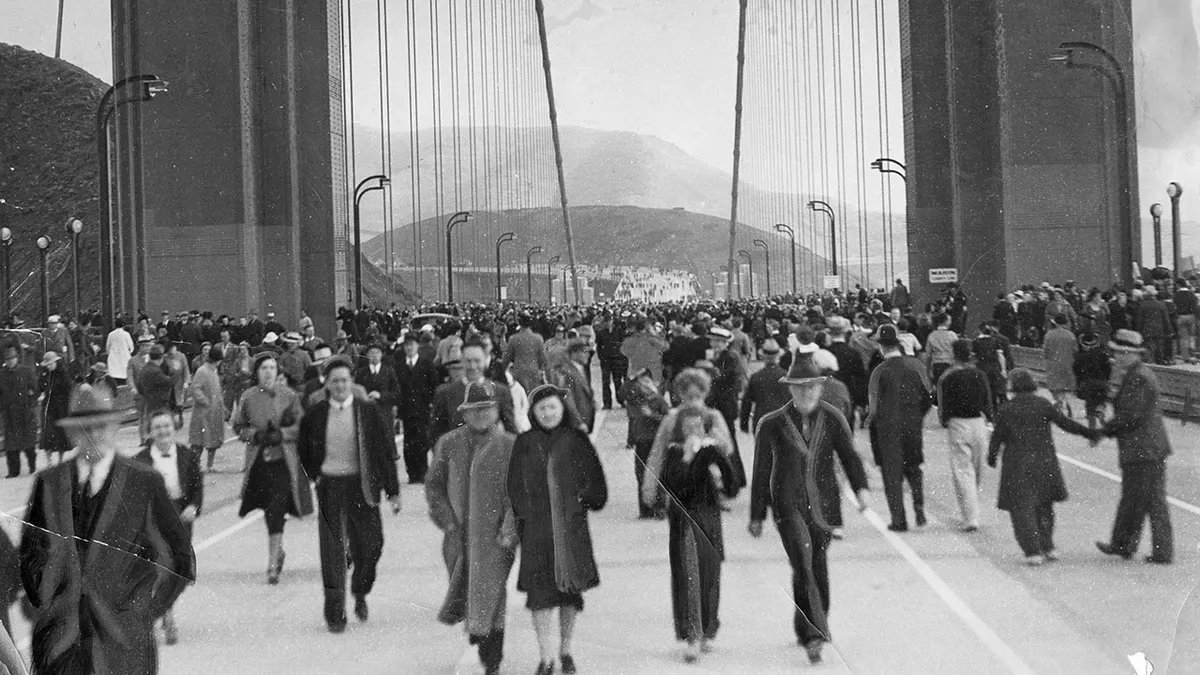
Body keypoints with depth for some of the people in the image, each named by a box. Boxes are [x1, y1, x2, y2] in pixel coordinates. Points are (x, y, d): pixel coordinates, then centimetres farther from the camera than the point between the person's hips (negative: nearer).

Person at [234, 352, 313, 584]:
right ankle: (277, 551, 34)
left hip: (283, 461, -2)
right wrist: (256, 435, -11)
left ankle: (273, 564, -8)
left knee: (276, 512, -11)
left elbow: (301, 426, 1)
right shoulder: (248, 397, 4)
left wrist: (281, 434, -15)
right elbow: (238, 426, 7)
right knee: (270, 512, 10)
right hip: (258, 461, 2)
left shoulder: (290, 396, 2)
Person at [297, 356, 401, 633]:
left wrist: (392, 491, -2)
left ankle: (360, 593, 31)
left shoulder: (368, 410, -2)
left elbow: (386, 450, 0)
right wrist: (313, 476, 7)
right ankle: (335, 612, 7)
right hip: (329, 487, 0)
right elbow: (303, 451, 16)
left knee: (370, 544, 2)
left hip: (361, 485, 0)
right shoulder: (315, 414, 1)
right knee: (332, 550, -1)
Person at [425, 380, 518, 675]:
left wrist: (509, 530, -9)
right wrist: (448, 521, 0)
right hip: (459, 537, 3)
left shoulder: (510, 445, -2)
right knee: (463, 594, 9)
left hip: (495, 538, -3)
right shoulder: (449, 444, 6)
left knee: (489, 600, -4)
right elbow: (433, 485, 10)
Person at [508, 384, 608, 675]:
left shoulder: (577, 441, 2)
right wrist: (521, 517, 2)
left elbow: (595, 480, 6)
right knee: (540, 591, -6)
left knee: (570, 590, 7)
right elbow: (515, 485, 9)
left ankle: (566, 651, 23)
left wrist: (581, 503, -4)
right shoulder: (524, 444, 4)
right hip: (537, 528, 0)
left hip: (571, 526, 0)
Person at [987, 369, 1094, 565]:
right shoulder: (1043, 405, -2)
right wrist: (1090, 433, 6)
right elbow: (1066, 423, -3)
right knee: (1043, 505, 20)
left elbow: (997, 437, -1)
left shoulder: (1005, 410, -6)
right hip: (1044, 461, 3)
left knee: (1022, 508, 3)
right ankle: (1047, 547, 19)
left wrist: (991, 458, 15)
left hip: (1018, 466, -3)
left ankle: (1033, 552, -4)